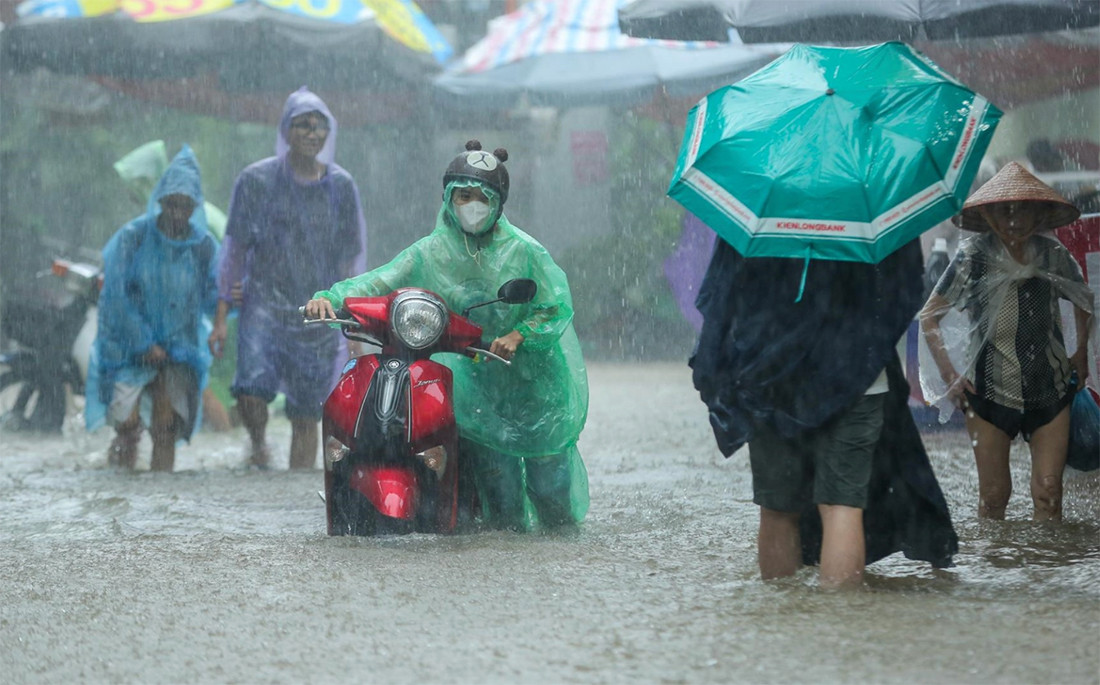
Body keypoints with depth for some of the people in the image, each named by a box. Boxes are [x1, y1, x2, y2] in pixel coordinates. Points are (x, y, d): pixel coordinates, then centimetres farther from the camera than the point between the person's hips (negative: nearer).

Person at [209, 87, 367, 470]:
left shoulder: (341, 187, 4)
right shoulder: (257, 181, -2)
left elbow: (352, 259, 9)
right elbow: (235, 251, 0)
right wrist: (221, 318, -3)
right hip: (265, 304, -2)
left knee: (306, 418, 2)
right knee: (251, 391, -23)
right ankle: (258, 443, 8)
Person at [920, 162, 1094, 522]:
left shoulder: (1053, 255, 0)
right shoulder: (974, 255, -7)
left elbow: (1084, 302, 20)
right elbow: (929, 317, 0)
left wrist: (1081, 352, 12)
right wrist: (947, 374, -5)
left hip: (1050, 387, 2)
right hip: (990, 390, -2)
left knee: (1048, 492, -6)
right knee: (994, 494, 4)